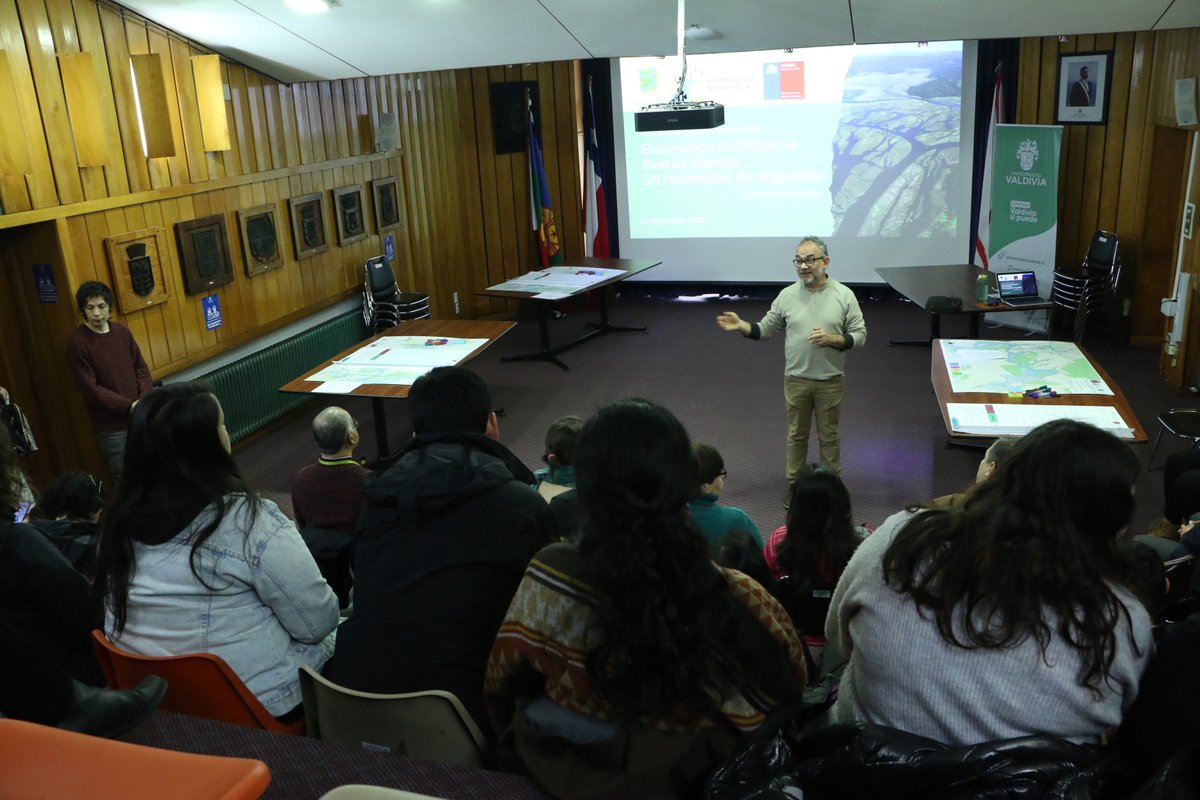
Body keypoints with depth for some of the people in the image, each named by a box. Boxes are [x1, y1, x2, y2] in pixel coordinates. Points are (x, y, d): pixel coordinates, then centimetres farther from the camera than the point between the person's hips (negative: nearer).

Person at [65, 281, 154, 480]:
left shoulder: (122, 332, 5)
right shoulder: (77, 342, -11)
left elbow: (141, 368, 9)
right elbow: (91, 389, -13)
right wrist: (129, 406, -18)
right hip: (112, 426, -5)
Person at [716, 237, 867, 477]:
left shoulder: (844, 295, -6)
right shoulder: (787, 295, -2)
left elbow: (860, 335, -3)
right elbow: (765, 329, 4)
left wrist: (832, 339, -19)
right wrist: (740, 326, -13)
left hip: (831, 380, -1)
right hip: (796, 379, 1)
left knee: (828, 435, 11)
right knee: (796, 434, 13)